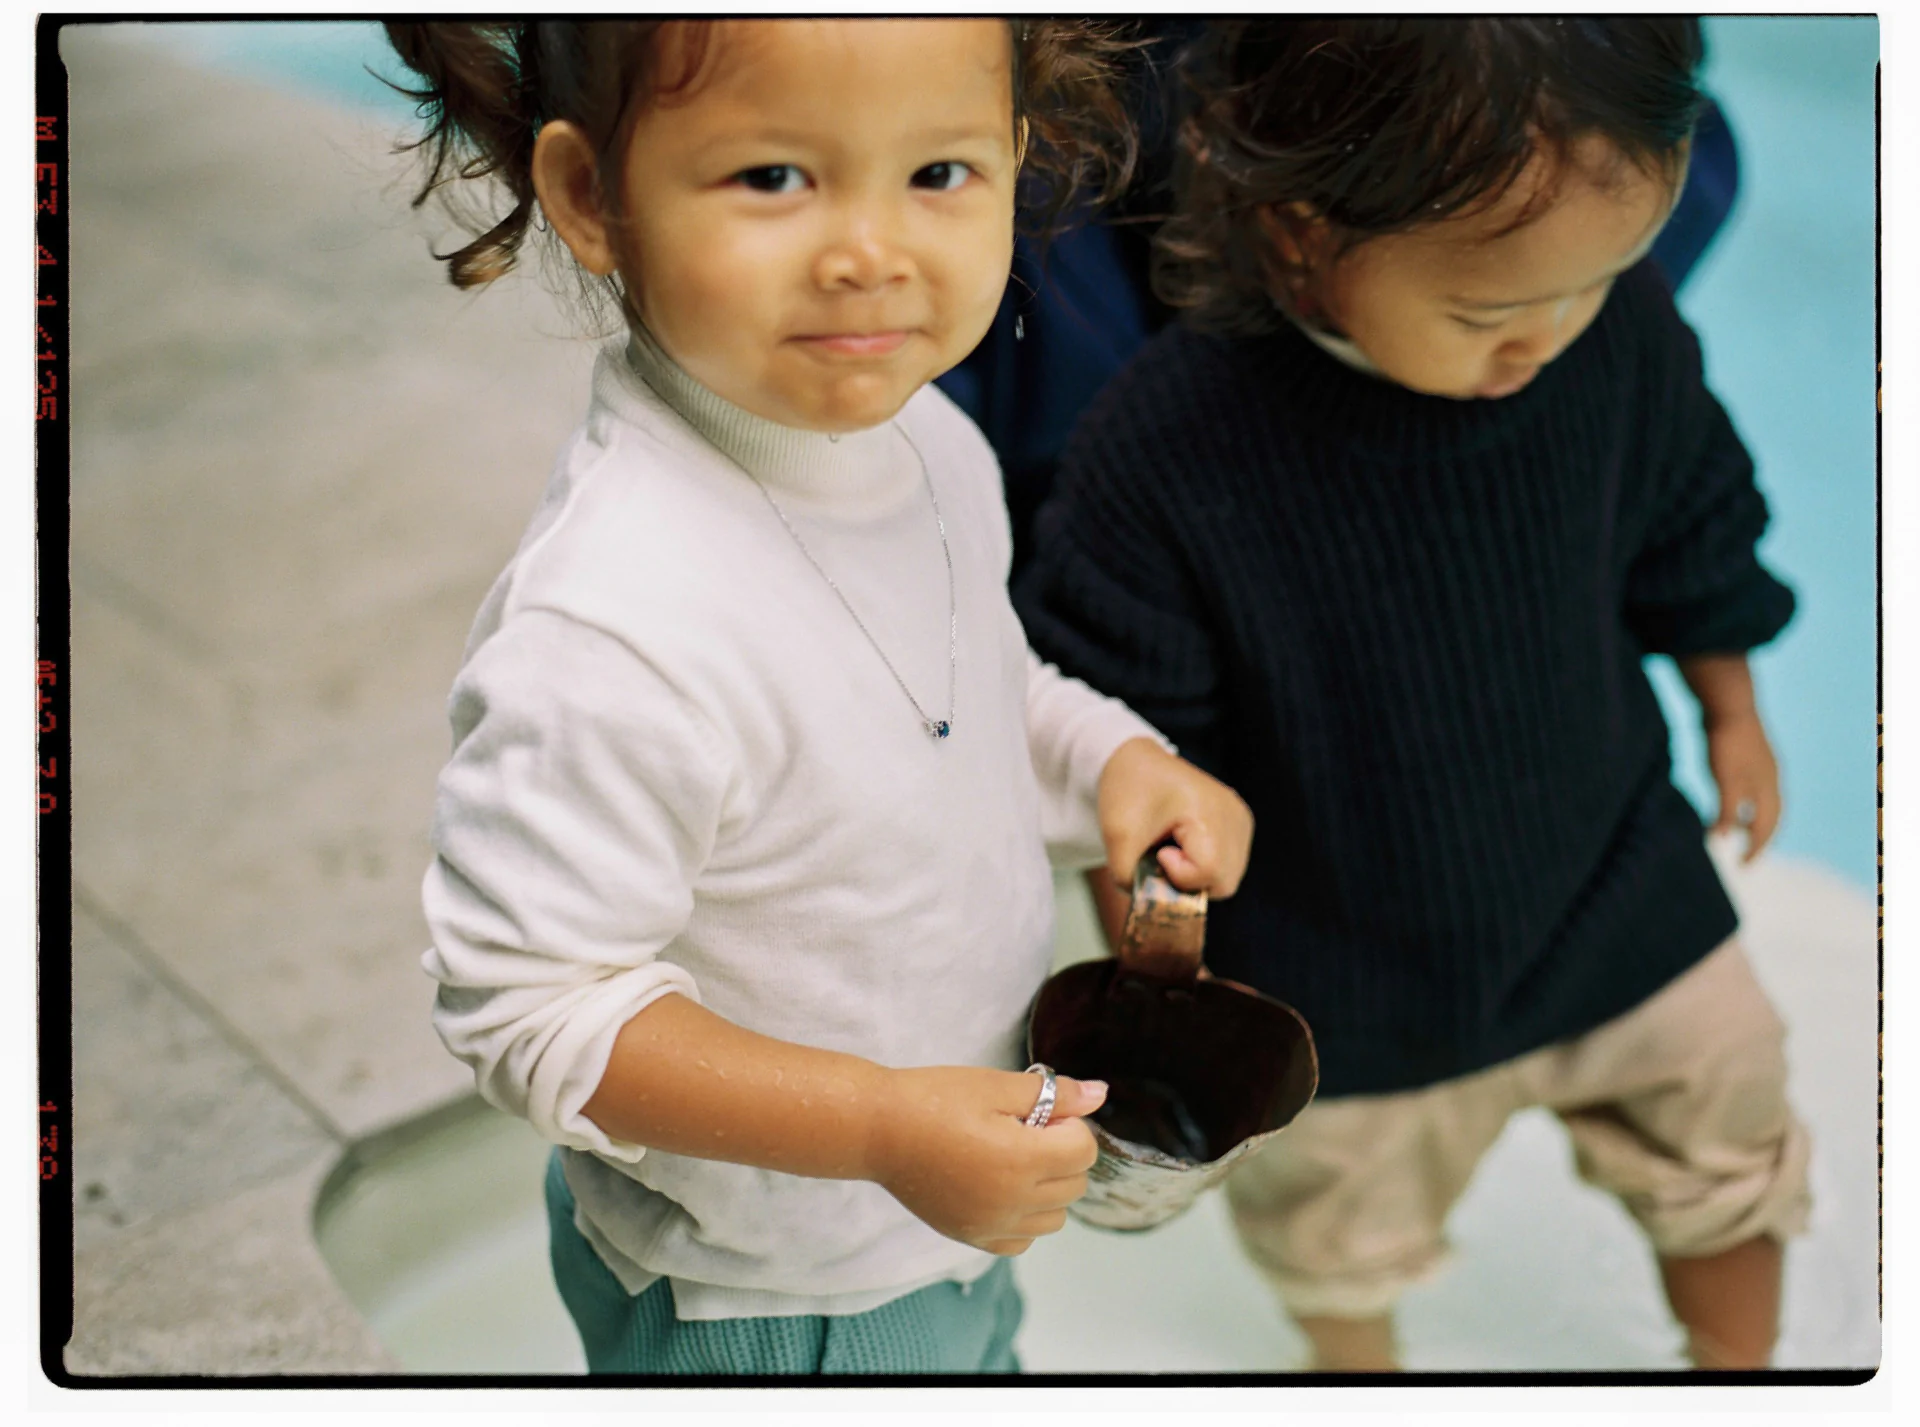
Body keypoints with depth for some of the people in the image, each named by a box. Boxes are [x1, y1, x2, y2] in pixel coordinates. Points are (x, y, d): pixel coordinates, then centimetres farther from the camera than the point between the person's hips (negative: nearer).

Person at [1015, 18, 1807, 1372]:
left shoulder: (1623, 331, -22)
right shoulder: (1166, 449, -33)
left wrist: (1729, 708, 16)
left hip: (1616, 889, 2)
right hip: (1338, 979, -2)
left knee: (1732, 1153, 22)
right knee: (1343, 1223, 25)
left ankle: (1737, 1365, 54)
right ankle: (1358, 1360, 60)